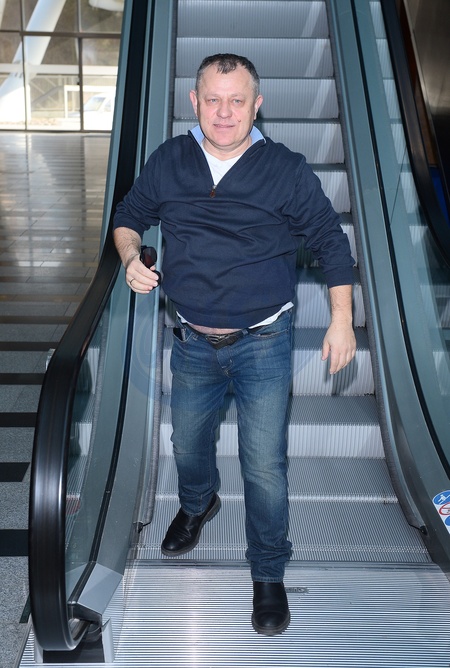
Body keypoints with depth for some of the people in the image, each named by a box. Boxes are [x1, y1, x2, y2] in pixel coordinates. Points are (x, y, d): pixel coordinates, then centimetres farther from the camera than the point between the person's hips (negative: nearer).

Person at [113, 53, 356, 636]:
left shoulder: (286, 169, -7)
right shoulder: (167, 162, 0)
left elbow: (331, 241, 1)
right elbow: (128, 215, 14)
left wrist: (341, 320, -4)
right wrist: (130, 256, -8)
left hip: (263, 344, -3)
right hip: (192, 344, 3)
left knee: (265, 467, 0)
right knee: (187, 444, 21)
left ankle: (268, 575, 26)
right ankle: (197, 505, 57)